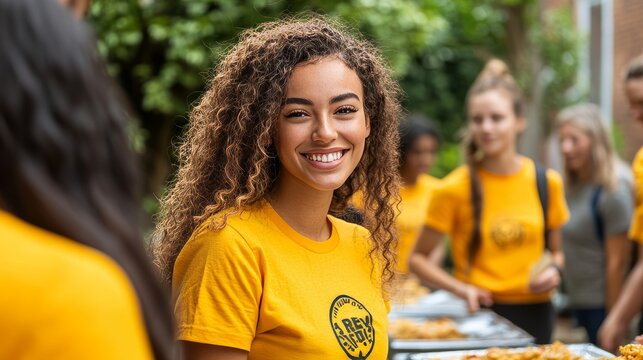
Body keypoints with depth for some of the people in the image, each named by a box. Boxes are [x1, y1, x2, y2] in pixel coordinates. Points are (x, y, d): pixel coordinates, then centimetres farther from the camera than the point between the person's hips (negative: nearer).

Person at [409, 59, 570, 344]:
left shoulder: (547, 182, 1)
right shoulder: (455, 189, -9)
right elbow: (418, 258, -1)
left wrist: (554, 270, -7)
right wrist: (461, 288, -15)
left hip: (535, 313, 3)